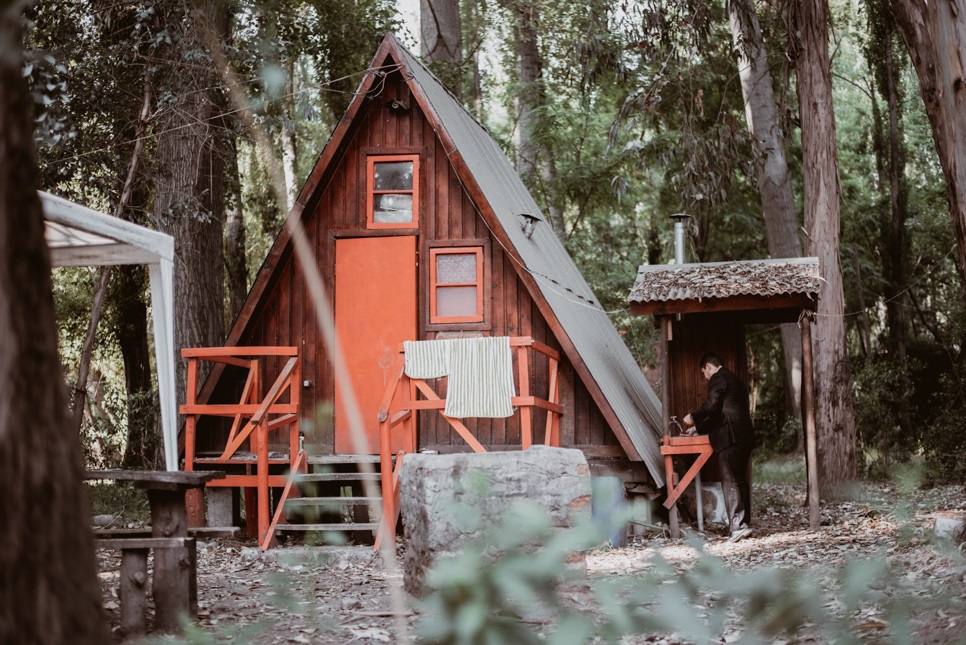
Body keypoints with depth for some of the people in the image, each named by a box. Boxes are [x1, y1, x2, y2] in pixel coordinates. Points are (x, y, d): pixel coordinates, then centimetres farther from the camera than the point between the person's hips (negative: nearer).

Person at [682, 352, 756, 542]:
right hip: (744, 437, 9)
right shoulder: (734, 380, 27)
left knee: (730, 482, -10)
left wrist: (693, 417, 2)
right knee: (740, 481, 11)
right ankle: (745, 523, 12)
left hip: (730, 437, -9)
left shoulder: (718, 378, -3)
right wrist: (698, 428, 33)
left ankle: (738, 526, -16)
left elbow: (712, 405, -14)